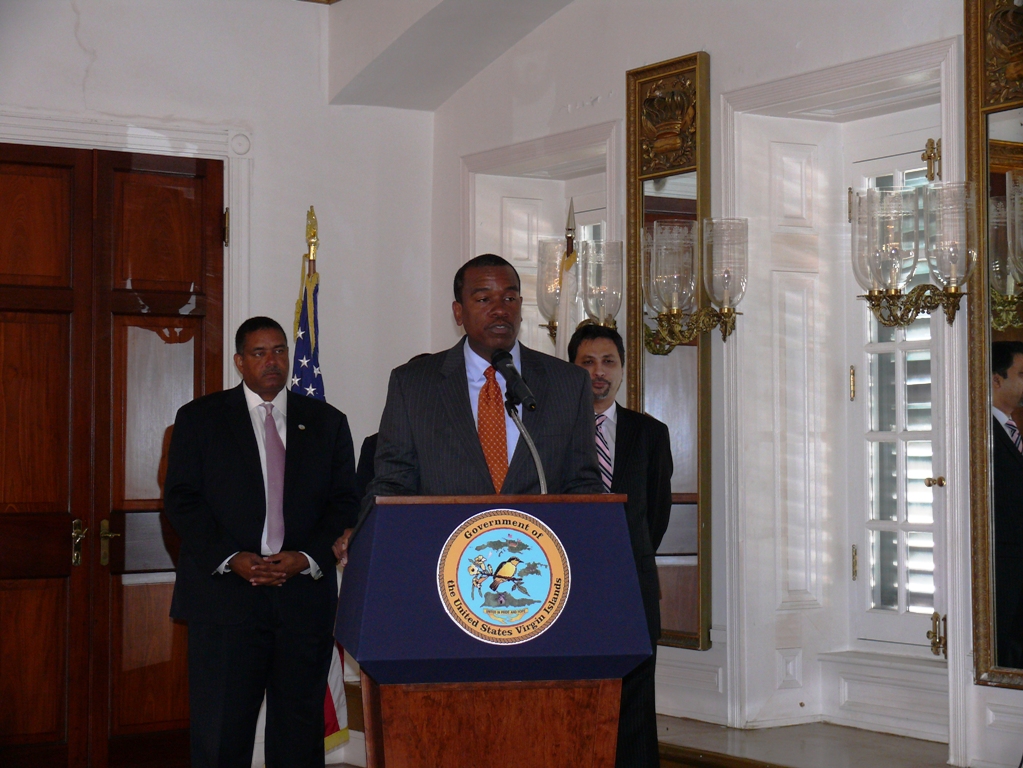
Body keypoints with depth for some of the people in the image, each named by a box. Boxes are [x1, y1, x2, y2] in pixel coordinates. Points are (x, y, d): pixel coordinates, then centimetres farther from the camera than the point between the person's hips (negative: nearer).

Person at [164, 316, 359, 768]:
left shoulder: (327, 422, 14)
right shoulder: (199, 418, 9)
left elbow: (345, 504, 9)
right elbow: (182, 500, 2)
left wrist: (305, 558, -8)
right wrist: (231, 558, -12)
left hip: (304, 593, 2)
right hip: (225, 595, -2)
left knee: (301, 731, 4)